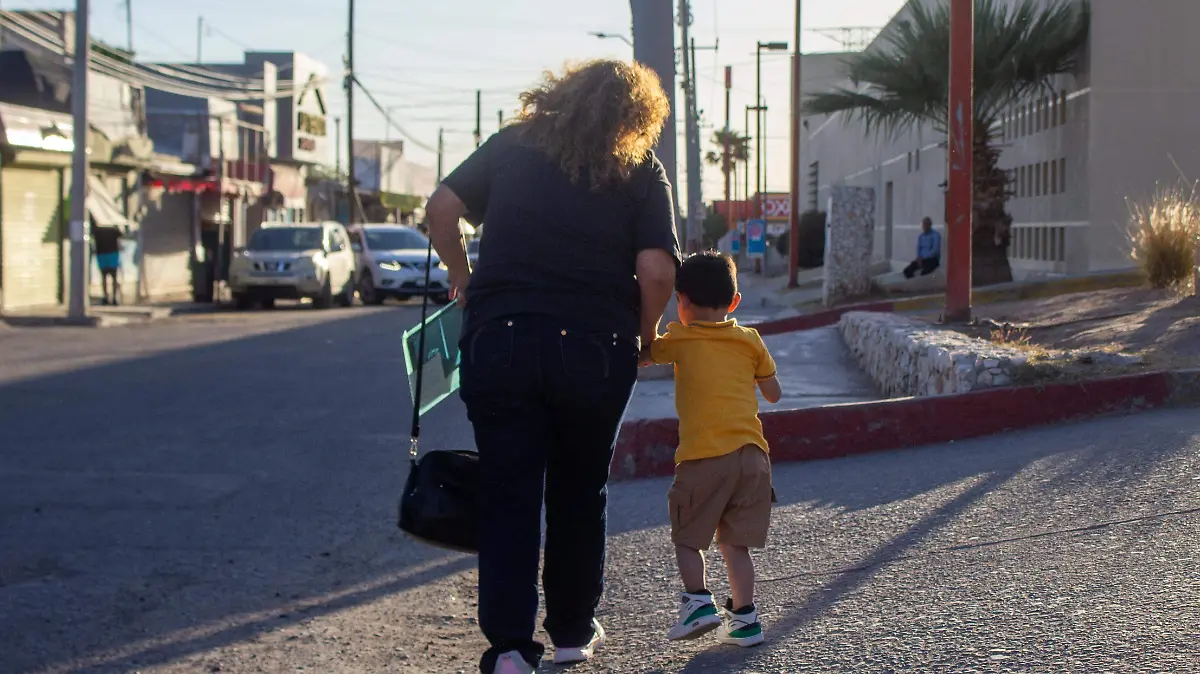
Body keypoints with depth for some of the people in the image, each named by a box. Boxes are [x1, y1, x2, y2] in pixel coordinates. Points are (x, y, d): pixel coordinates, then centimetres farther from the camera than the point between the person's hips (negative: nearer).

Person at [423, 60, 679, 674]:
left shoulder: (513, 145, 8)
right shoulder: (641, 173, 2)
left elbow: (440, 209, 3)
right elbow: (656, 271, -9)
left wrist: (462, 275, 18)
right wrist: (644, 334, 7)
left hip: (498, 341, 1)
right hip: (595, 351, 0)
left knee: (507, 494, 4)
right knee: (579, 494, 17)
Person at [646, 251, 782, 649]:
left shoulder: (680, 341, 3)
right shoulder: (750, 341, 11)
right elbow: (774, 394, 19)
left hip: (702, 456, -3)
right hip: (750, 452, 3)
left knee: (686, 538, 11)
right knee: (735, 542, 10)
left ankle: (698, 601, -6)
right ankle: (743, 616, 7)